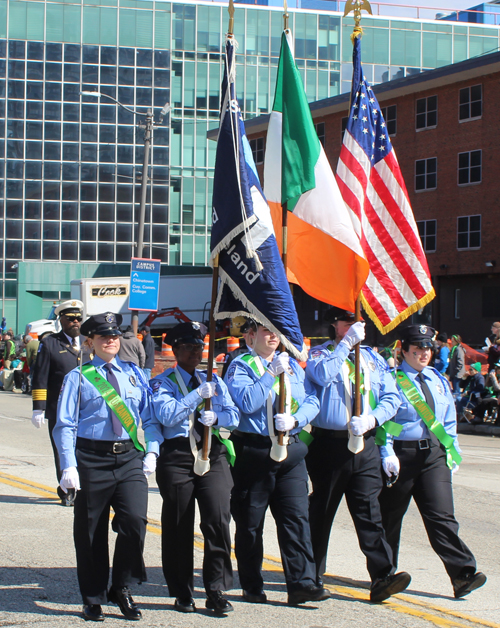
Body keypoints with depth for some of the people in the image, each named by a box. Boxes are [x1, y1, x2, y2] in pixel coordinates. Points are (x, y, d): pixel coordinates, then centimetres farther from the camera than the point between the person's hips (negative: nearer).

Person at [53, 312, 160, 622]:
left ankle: (122, 588, 5)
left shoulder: (134, 374, 13)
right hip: (92, 459, -2)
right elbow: (65, 426, 0)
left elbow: (149, 417, 16)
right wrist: (69, 467, -10)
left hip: (130, 458, 2)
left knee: (135, 520, -14)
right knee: (91, 531, 4)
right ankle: (93, 599, 19)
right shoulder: (79, 378, 3)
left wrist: (151, 451, 2)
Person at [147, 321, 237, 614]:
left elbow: (233, 415, 11)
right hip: (177, 455, -2)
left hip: (213, 456, 3)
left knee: (218, 519, -11)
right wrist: (197, 395, -18)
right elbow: (166, 415, -12)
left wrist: (216, 417, -11)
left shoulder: (214, 380, 19)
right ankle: (182, 593, 14)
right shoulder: (163, 382, 5)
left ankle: (217, 590, -2)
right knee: (178, 526, 2)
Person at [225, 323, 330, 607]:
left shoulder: (292, 365, 14)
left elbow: (312, 401, 8)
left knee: (297, 516, -6)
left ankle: (302, 583, -7)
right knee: (250, 522, 4)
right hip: (253, 451, -3)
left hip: (289, 451, 4)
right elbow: (248, 403, -16)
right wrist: (272, 373, -17)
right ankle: (252, 587, 15)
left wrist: (295, 419, -11)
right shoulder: (241, 367, -1)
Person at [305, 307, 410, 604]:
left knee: (369, 510, -6)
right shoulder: (321, 353, 3)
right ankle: (312, 575, 20)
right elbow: (321, 375, -19)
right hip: (329, 443, -2)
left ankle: (382, 575, -13)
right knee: (321, 510, 8)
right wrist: (346, 343, -16)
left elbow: (392, 397, 8)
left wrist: (371, 418, -10)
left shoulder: (373, 358, 14)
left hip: (365, 446, 2)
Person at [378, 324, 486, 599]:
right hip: (402, 454, -4)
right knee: (390, 516, 8)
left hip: (434, 454, 4)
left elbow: (448, 419, 20)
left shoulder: (438, 380, 14)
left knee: (441, 514, -8)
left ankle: (462, 574, -15)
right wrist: (387, 453, -15)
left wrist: (452, 450, 14)